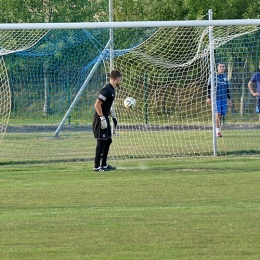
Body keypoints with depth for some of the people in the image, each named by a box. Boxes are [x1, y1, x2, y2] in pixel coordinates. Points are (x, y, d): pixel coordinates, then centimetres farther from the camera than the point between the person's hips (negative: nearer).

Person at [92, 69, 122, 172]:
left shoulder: (112, 89, 12)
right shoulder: (107, 89, -19)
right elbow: (97, 104, -23)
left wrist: (113, 116, 24)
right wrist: (102, 118, -22)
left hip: (105, 118, 10)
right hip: (100, 119, -10)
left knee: (108, 140, 14)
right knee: (102, 142, -6)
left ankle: (104, 164, 22)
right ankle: (97, 166, -1)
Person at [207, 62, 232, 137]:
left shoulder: (225, 77, 15)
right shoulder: (213, 76, 0)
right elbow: (209, 87, 0)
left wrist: (229, 99, 21)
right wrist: (209, 97, -6)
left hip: (224, 99, 5)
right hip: (216, 98, -5)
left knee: (221, 115, 3)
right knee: (218, 114, -14)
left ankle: (218, 131, 10)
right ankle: (217, 131, -15)